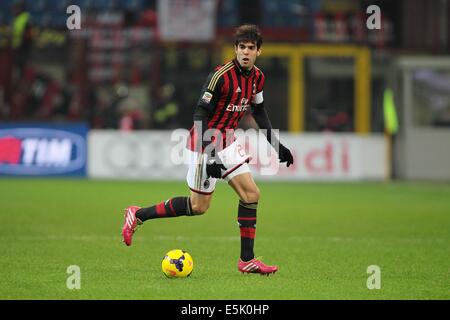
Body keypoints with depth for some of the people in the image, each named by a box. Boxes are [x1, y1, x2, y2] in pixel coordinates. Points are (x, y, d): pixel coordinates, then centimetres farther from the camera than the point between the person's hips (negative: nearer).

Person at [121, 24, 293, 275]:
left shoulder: (257, 77, 2)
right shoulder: (221, 76, -22)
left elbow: (259, 111, 18)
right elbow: (201, 114, -21)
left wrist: (276, 145, 15)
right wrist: (208, 154, -28)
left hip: (227, 141, 8)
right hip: (206, 142, -8)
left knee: (251, 194, -1)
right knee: (199, 206, -3)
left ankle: (247, 260, 4)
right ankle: (138, 215, 12)